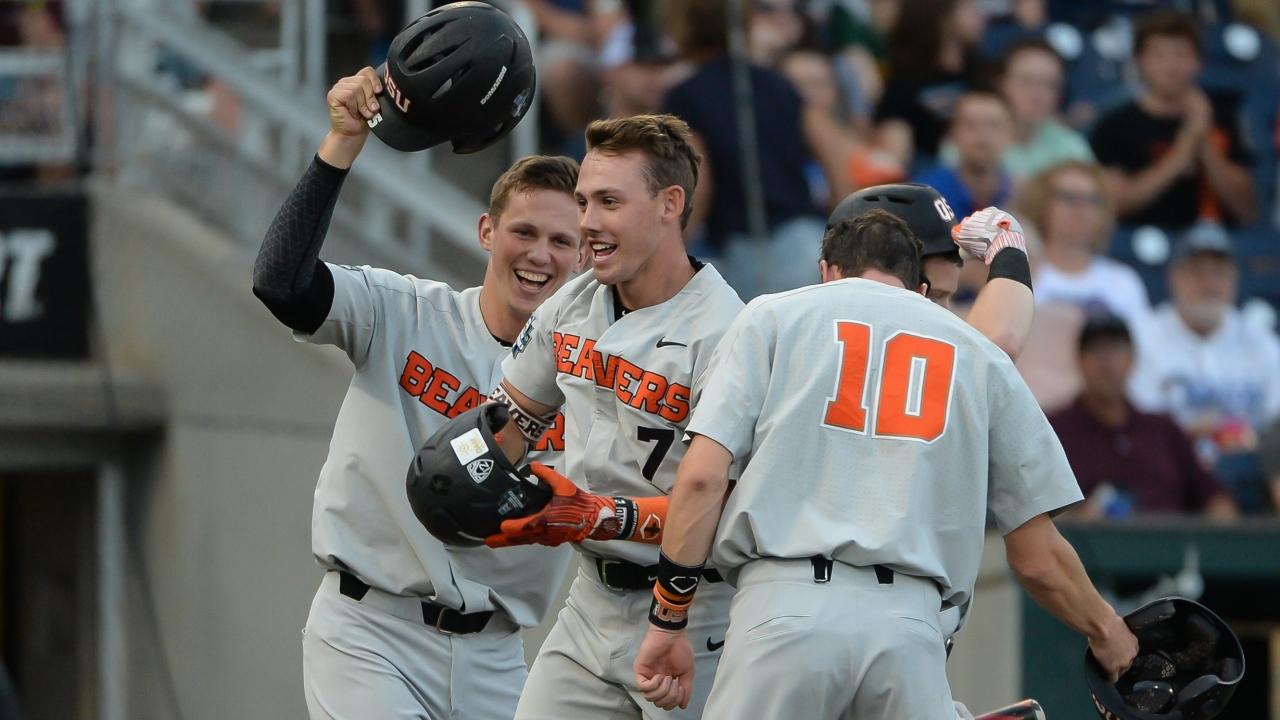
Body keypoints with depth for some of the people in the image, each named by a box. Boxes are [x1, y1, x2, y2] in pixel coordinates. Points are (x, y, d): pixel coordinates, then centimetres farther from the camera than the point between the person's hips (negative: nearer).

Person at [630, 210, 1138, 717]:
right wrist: (1104, 629, 35)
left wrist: (668, 618, 6)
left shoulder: (775, 316, 15)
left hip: (784, 604, -2)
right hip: (910, 627, 2)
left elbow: (704, 475, 2)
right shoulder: (981, 356, 20)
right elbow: (1037, 557, 18)